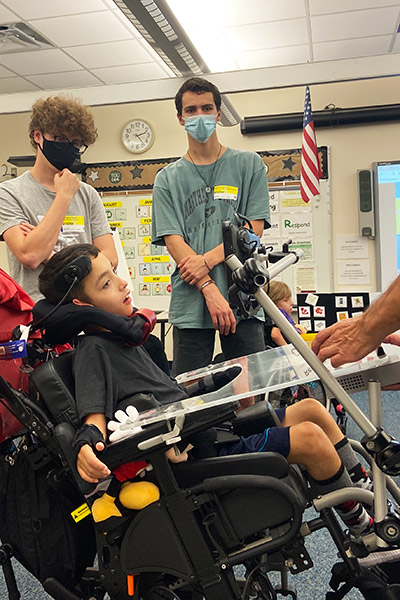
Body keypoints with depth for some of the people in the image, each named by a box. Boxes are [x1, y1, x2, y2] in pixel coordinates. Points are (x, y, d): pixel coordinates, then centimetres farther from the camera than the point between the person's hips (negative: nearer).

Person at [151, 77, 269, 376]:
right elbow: (173, 241, -1)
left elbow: (253, 229, 1)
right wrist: (210, 291, -14)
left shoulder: (249, 165, 10)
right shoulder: (167, 178, 10)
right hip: (191, 302, 0)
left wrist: (207, 261, -13)